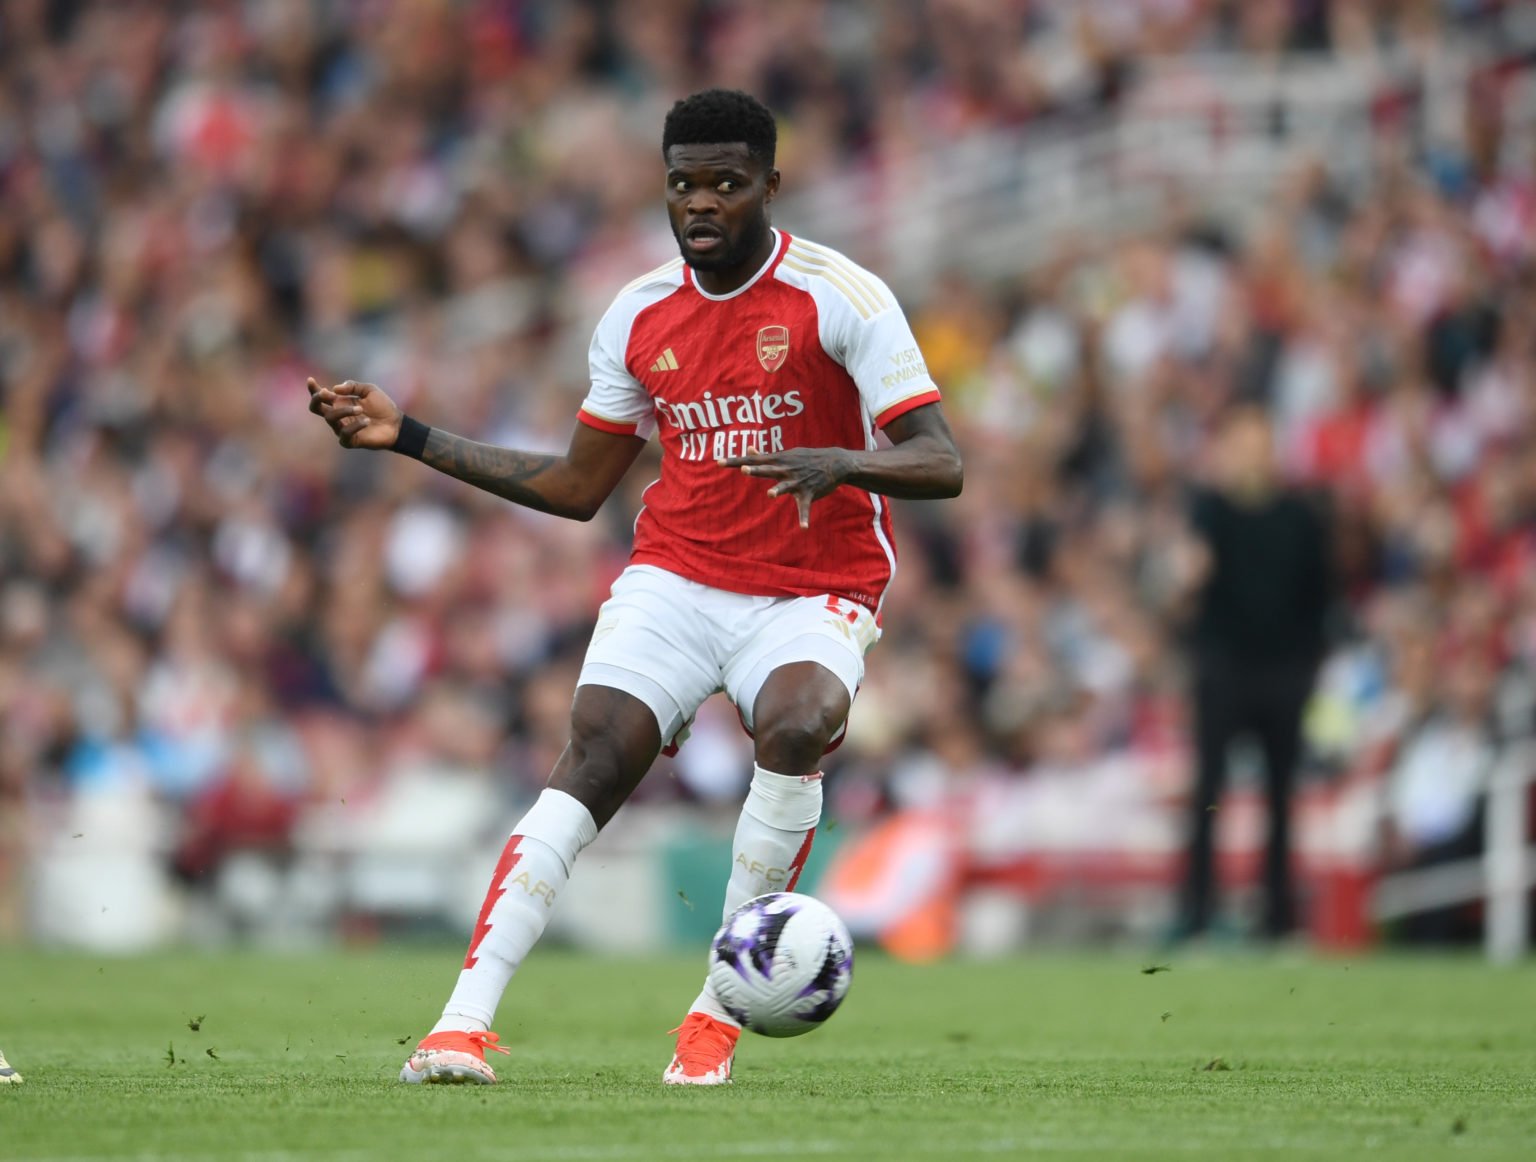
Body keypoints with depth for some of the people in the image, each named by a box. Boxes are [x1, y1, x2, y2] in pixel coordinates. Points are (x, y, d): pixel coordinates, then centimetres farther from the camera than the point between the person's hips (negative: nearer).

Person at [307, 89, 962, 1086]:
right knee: (592, 759, -20)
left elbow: (941, 464, -14)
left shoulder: (842, 298, -9)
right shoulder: (641, 315, 7)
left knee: (795, 726, -34)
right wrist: (409, 436, 12)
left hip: (814, 592, -3)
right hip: (676, 577, 3)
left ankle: (722, 1005, -18)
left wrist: (838, 461, -36)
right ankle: (465, 1021, -24)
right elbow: (576, 488, 16)